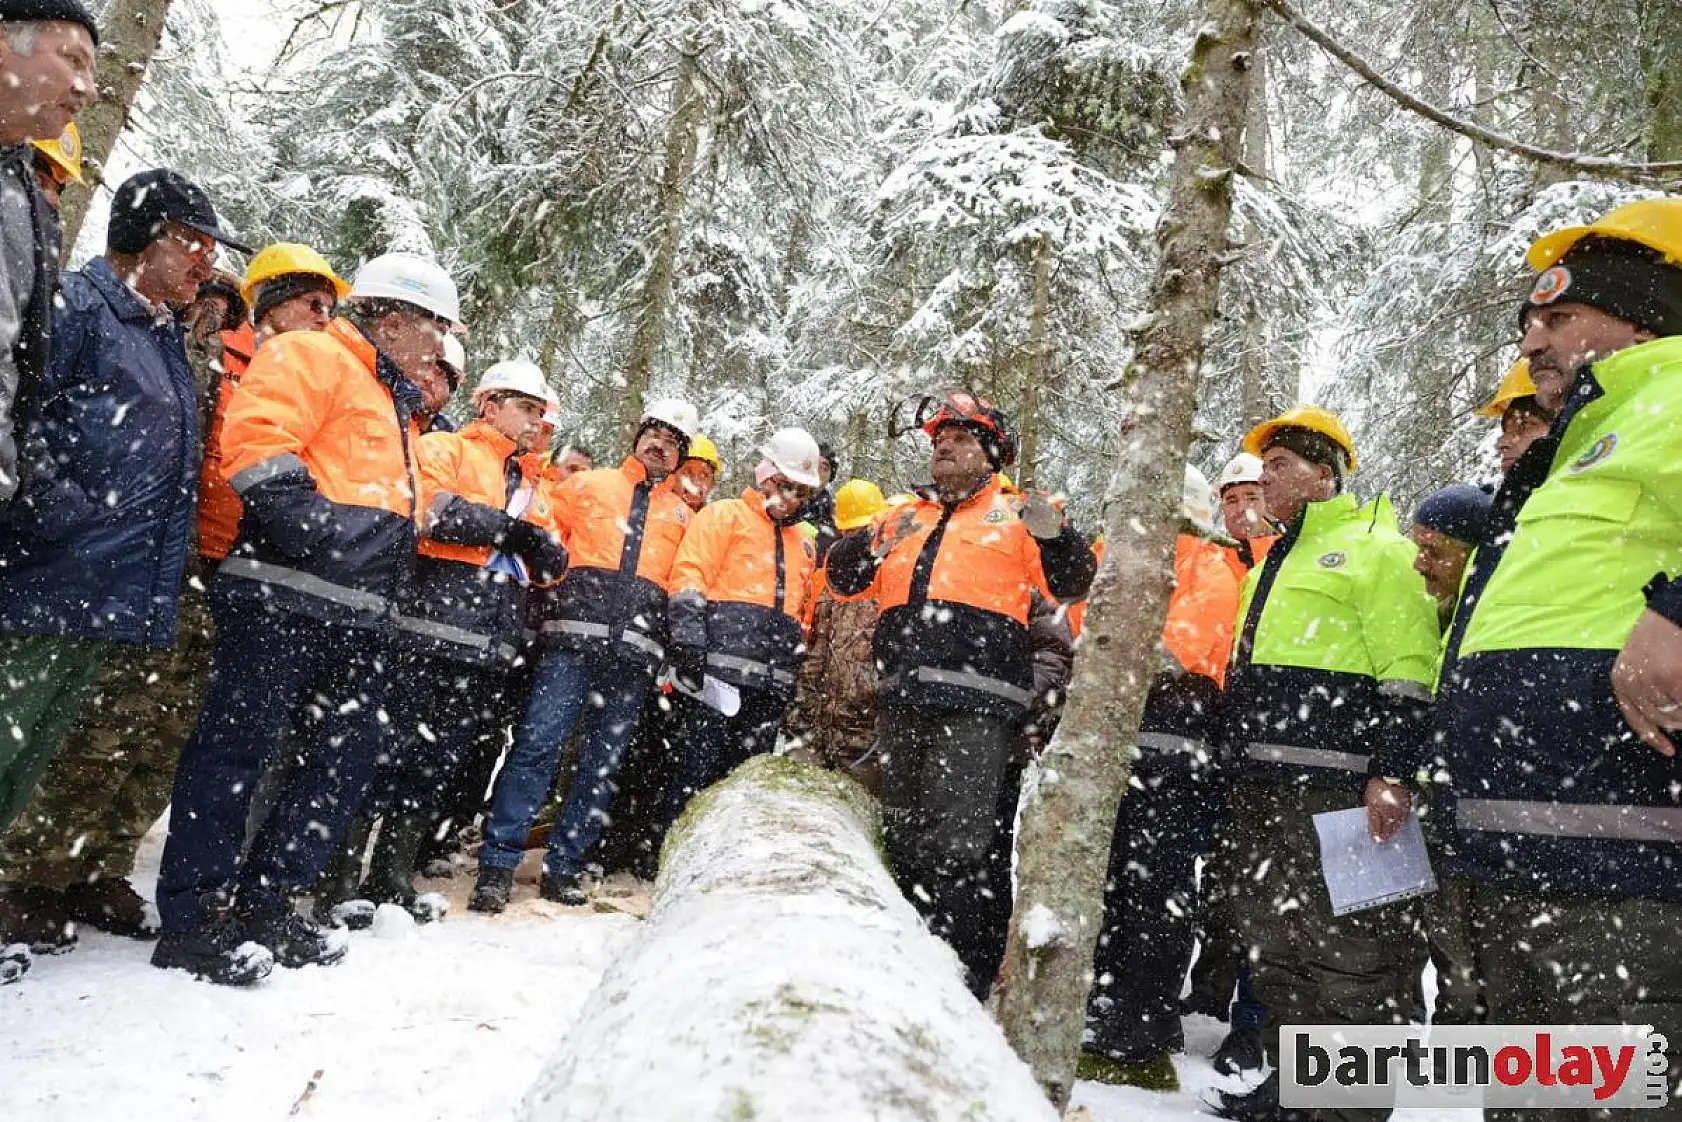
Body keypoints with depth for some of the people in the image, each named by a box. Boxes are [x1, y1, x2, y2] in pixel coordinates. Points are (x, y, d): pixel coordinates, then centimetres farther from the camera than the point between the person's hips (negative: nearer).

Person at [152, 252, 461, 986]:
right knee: (238, 747, -4)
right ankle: (192, 916, 6)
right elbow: (255, 441, -16)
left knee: (349, 756, 9)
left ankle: (264, 903, 20)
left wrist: (391, 558, 20)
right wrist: (321, 526, -21)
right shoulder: (314, 356, -1)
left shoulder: (392, 402, 28)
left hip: (355, 615, 10)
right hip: (283, 596, -10)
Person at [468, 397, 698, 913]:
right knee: (539, 742, -11)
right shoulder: (589, 485, 16)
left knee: (604, 760, 4)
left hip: (637, 647, 3)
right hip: (575, 634, -2)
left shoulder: (682, 515, 21)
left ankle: (563, 866, 13)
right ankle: (498, 862, -4)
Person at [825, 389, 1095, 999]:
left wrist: (1055, 537, -15)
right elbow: (842, 577, 20)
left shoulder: (1015, 515, 11)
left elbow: (1072, 585, 4)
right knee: (904, 839, 12)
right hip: (901, 697, 6)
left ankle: (964, 983, -1)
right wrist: (874, 544, 0)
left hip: (977, 702, -5)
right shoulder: (905, 517, 24)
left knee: (952, 848, -12)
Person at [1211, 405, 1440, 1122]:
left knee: (1348, 952, -4)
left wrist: (1391, 774, -18)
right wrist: (1235, 775, 24)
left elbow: (1409, 677, -10)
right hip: (1259, 787, 9)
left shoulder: (1376, 547, -2)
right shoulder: (1271, 563, 22)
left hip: (1336, 787, -9)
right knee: (1274, 942, 14)